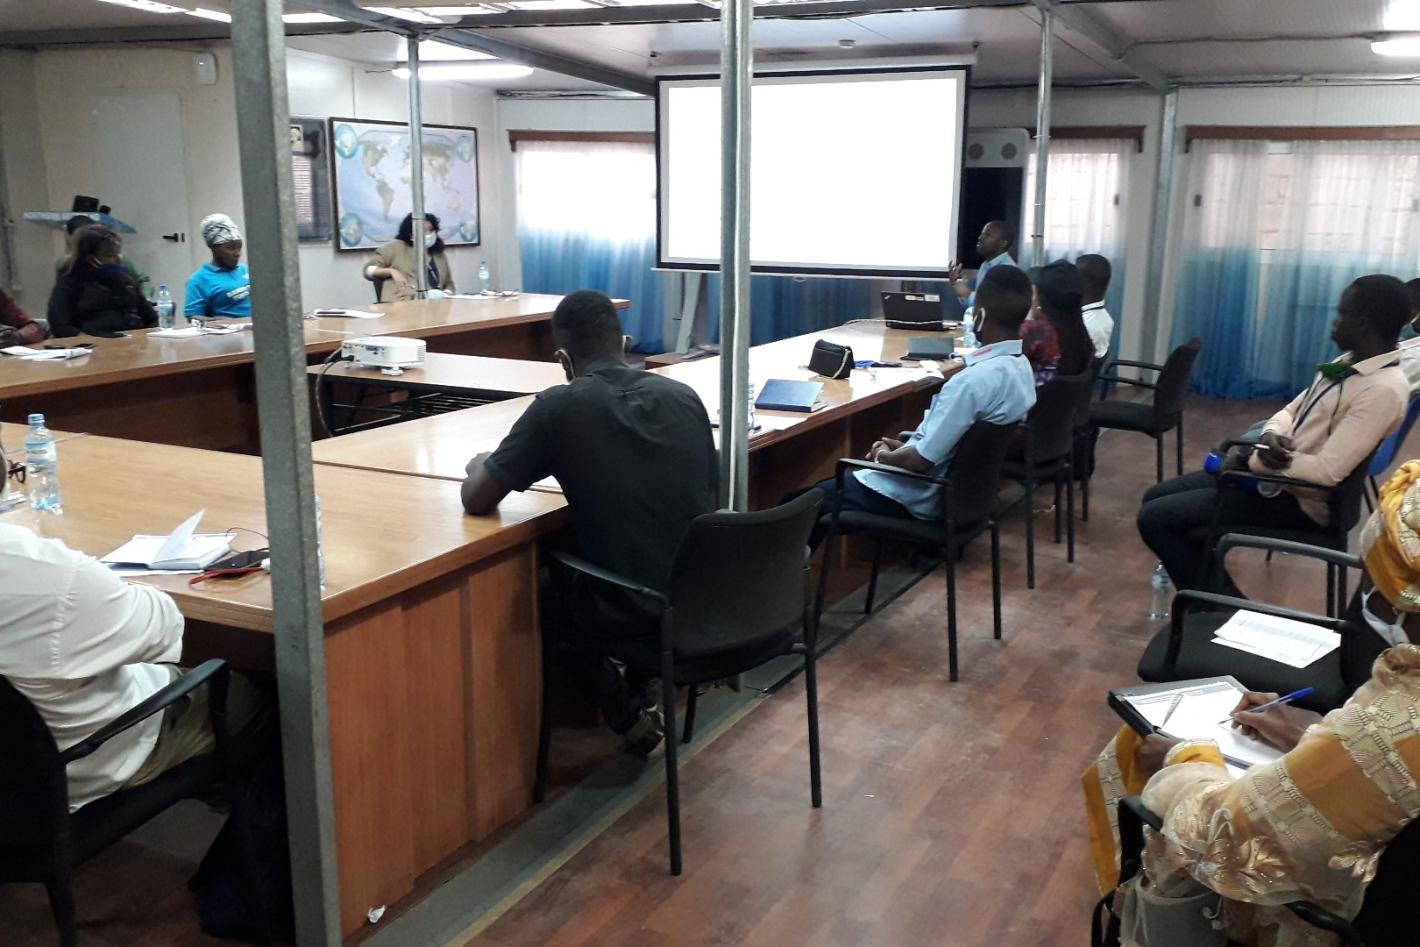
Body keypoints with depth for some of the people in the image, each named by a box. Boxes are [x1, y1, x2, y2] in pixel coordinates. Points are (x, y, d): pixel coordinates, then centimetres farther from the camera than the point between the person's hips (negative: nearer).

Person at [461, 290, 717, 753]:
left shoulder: (558, 407, -11)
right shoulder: (685, 397, 2)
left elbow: (477, 501, -7)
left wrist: (479, 466, 16)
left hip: (626, 618, -5)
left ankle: (623, 710, 24)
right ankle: (641, 692, 36)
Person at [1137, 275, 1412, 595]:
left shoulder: (1384, 390, -22)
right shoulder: (1347, 364, 8)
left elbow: (1328, 471, -28)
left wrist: (1251, 459, -17)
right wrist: (1271, 436, -10)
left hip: (1300, 499, -10)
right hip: (1277, 475, 10)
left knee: (1155, 519, -14)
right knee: (1156, 498, 11)